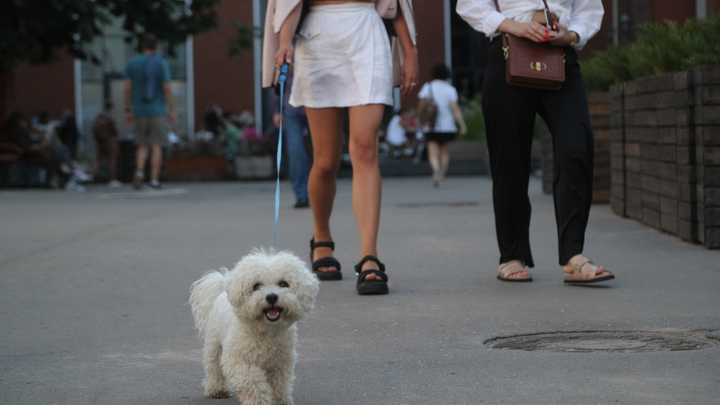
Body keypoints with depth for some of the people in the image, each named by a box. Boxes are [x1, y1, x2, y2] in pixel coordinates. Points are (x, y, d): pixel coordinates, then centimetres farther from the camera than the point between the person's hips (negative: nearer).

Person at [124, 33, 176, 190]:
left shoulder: (132, 63, 3)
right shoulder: (162, 64, -5)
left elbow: (127, 88, 1)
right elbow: (167, 89, -9)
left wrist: (127, 111, 8)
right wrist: (172, 111, -4)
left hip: (139, 111, 3)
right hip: (158, 111, -3)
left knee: (143, 146, 12)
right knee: (157, 146, 2)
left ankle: (139, 170, -13)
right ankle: (154, 180, -2)